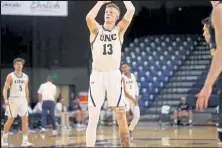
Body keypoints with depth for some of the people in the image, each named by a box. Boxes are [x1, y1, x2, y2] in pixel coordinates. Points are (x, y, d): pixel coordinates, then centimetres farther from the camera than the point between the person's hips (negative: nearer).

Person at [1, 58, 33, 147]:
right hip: (13, 100, -3)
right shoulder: (10, 76, -3)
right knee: (10, 120, 3)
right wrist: (5, 99, -22)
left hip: (23, 100, 3)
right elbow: (5, 89, -7)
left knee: (25, 119, -8)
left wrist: (27, 102, 19)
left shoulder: (26, 77, 10)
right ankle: (4, 138, 23)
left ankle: (25, 141, -10)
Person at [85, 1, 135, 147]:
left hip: (114, 75, 1)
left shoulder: (119, 29, 6)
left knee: (121, 116, 0)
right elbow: (89, 17, -20)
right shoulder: (96, 29, 3)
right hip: (97, 75, -1)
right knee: (93, 118, -5)